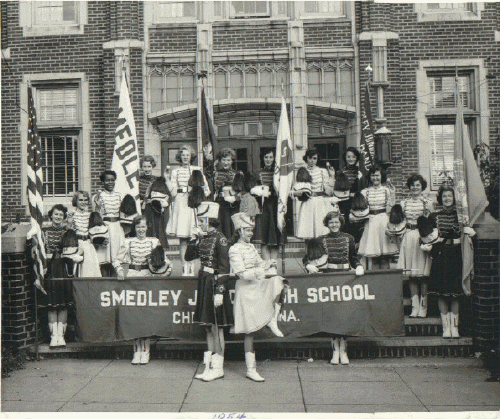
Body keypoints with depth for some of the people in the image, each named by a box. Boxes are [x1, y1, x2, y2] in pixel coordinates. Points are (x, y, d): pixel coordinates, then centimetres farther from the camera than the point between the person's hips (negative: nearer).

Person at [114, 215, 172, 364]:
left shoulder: (153, 241, 8)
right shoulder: (128, 242, 10)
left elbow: (163, 259, 7)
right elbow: (117, 259, 9)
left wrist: (167, 268, -13)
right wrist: (119, 270, -11)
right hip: (131, 276, 1)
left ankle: (145, 351, 2)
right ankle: (137, 350, 5)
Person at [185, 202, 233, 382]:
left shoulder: (220, 239, -13)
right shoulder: (203, 238, 10)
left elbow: (224, 268, -15)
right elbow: (188, 256, 11)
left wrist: (219, 291, -19)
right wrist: (196, 239, -2)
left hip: (214, 284, -8)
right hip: (203, 283, 8)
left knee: (216, 326, -1)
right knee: (208, 326, 13)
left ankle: (218, 368, 9)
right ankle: (209, 366, 21)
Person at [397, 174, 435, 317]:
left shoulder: (428, 203, 5)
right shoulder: (404, 203, 12)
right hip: (408, 237, 3)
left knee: (423, 273, -4)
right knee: (411, 274, 2)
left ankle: (423, 307, 2)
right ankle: (415, 306, 7)